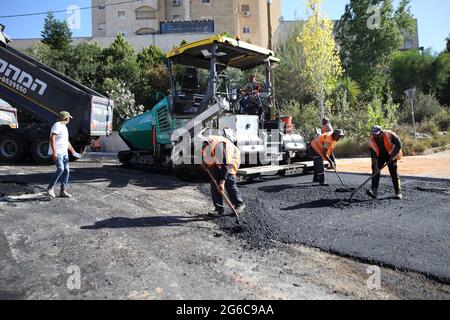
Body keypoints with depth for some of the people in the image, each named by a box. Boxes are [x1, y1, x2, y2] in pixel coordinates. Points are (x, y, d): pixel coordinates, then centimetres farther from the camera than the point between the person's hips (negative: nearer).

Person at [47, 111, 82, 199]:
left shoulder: (64, 127, 22)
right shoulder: (57, 125, -7)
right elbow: (52, 138, -18)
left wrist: (73, 152, 28)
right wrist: (54, 152, -26)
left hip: (64, 153, 9)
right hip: (57, 153, -9)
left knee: (66, 171, 4)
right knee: (60, 169, -20)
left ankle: (63, 191, 8)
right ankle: (50, 187, -7)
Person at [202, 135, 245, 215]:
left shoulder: (224, 146, -38)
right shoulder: (205, 143, -22)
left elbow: (225, 166, -38)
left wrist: (222, 182, -41)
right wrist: (205, 162, -9)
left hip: (231, 160, -5)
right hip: (216, 163, 6)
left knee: (229, 182, -18)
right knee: (214, 183, -5)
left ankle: (239, 205, -2)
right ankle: (219, 208, 1)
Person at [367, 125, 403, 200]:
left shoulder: (389, 134, -27)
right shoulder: (371, 141, -20)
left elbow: (399, 144, -16)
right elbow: (373, 156, -20)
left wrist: (393, 155, -22)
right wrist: (375, 167, -28)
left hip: (391, 155, -2)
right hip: (380, 156, 2)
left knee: (394, 173, -3)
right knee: (375, 171, -12)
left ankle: (398, 192, 5)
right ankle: (374, 191, -13)